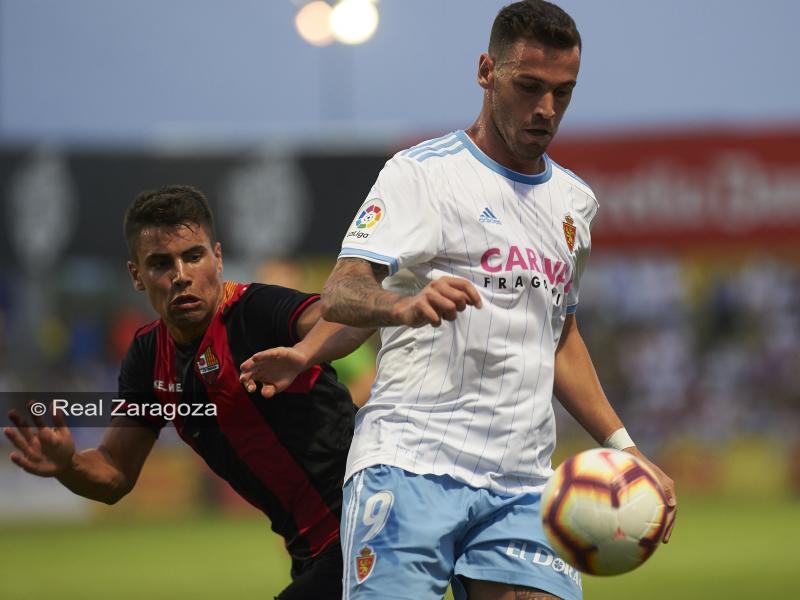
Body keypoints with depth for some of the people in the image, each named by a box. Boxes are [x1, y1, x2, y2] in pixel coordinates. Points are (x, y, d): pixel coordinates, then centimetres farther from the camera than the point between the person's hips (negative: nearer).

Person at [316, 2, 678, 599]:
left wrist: (625, 450, 22)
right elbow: (339, 294, -11)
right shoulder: (422, 171, 1)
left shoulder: (575, 201, 20)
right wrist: (407, 306, -33)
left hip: (522, 486, 5)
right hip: (410, 465, -5)